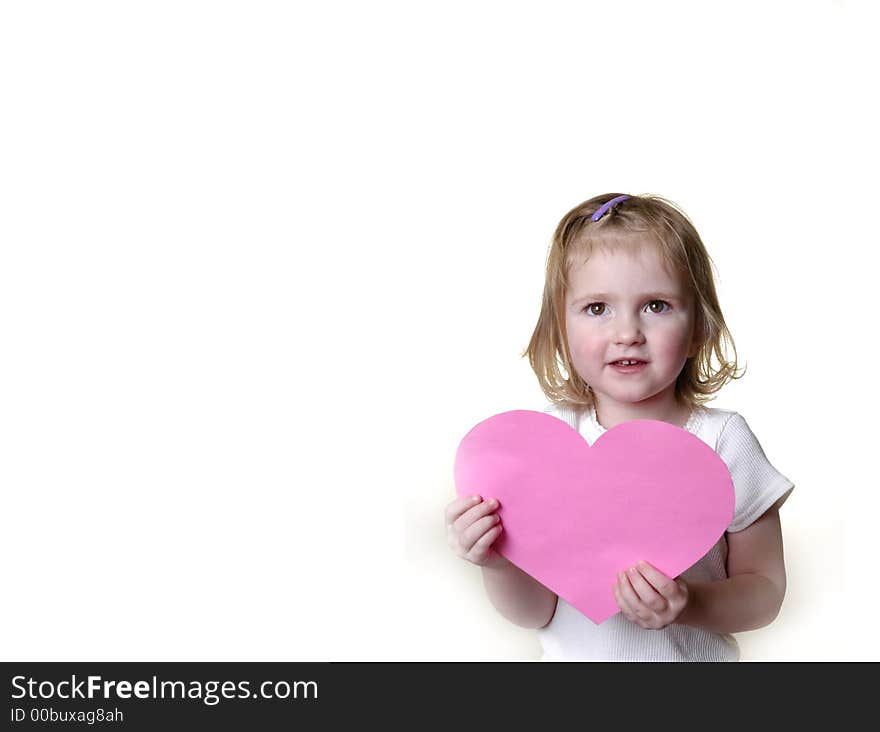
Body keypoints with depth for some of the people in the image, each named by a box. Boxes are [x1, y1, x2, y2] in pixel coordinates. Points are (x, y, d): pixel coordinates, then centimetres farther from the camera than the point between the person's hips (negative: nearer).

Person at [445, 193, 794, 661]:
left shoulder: (724, 443, -13)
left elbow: (765, 592, -8)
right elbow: (535, 613, -9)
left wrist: (689, 603, -25)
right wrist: (498, 564, -28)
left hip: (693, 655, 0)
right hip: (573, 656, 1)